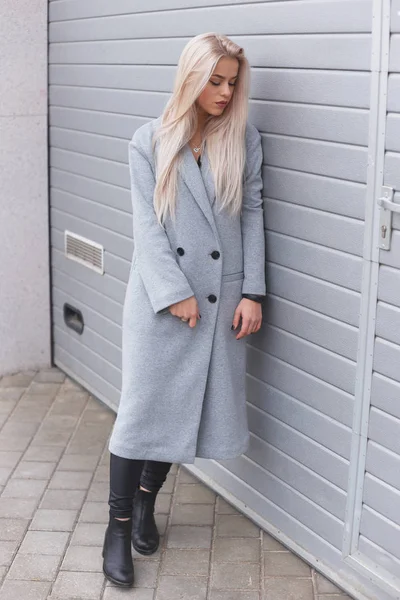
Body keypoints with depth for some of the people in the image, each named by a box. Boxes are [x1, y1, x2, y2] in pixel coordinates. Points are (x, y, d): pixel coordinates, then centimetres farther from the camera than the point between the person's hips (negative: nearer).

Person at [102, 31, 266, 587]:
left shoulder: (245, 139, 5)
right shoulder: (150, 141, 0)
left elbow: (253, 214, 5)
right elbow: (147, 224, -5)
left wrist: (252, 292, -2)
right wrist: (175, 293, -13)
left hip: (222, 299, 2)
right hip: (160, 293, -2)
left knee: (189, 405, 9)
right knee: (143, 407, -1)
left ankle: (146, 496, 32)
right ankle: (119, 523, 13)